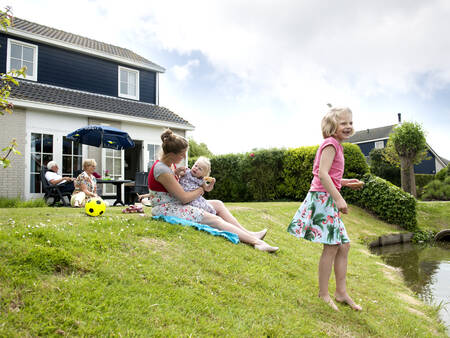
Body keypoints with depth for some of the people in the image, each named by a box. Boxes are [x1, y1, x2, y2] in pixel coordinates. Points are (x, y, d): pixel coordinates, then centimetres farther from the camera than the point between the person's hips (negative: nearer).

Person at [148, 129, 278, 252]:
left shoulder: (170, 164, 7)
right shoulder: (162, 170, -23)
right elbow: (184, 198, -22)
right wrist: (202, 189, -5)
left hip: (175, 203, 10)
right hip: (166, 209, -10)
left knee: (218, 204, 8)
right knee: (215, 220, -18)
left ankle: (248, 233, 8)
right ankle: (255, 242, -18)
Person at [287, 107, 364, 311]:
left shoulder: (336, 146, 20)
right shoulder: (331, 144, -10)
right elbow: (322, 174, -21)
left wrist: (345, 183, 17)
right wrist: (338, 198, -24)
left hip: (328, 200, 10)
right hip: (322, 198, -10)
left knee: (344, 245, 12)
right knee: (332, 246, -6)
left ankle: (341, 292, 21)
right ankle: (323, 294, 8)